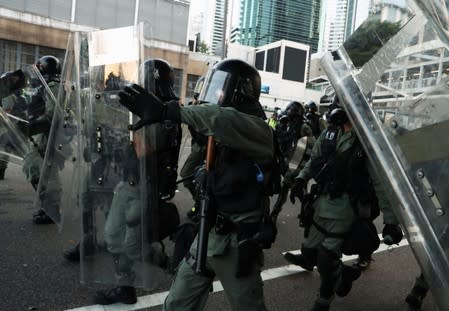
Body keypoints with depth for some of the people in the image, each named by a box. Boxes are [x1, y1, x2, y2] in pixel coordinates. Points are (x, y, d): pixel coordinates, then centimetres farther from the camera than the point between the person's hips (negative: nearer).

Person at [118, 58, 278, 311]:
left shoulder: (257, 130, -17)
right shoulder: (218, 133, 7)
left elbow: (224, 121, -36)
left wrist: (168, 111, -37)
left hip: (238, 243, -6)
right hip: (207, 234, 7)